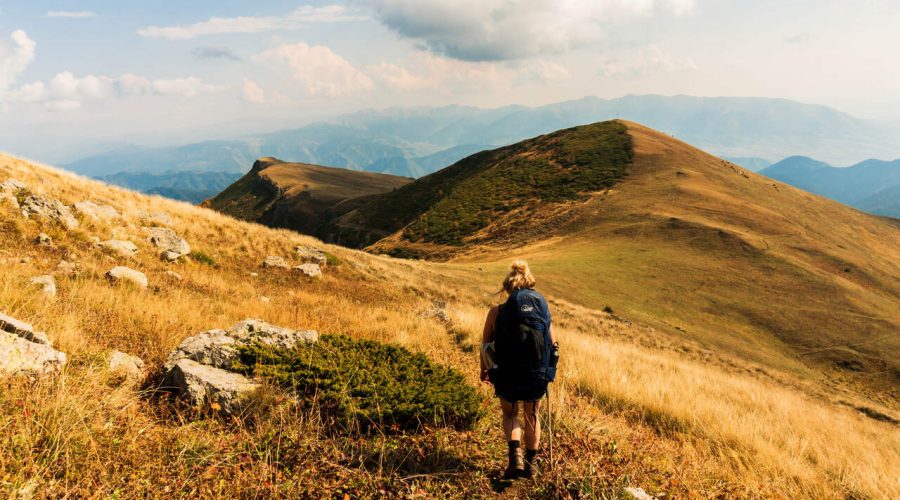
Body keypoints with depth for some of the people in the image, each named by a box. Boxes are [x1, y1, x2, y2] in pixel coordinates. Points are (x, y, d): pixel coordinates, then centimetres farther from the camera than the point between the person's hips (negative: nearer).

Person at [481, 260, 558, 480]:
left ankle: (515, 454, 7)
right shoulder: (543, 308, -2)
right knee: (532, 417, 28)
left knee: (510, 414, 27)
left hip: (509, 379, -1)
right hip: (538, 378, 2)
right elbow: (553, 345, 4)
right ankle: (530, 464, 39)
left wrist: (484, 371, 20)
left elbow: (485, 345, 1)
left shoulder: (497, 312, -7)